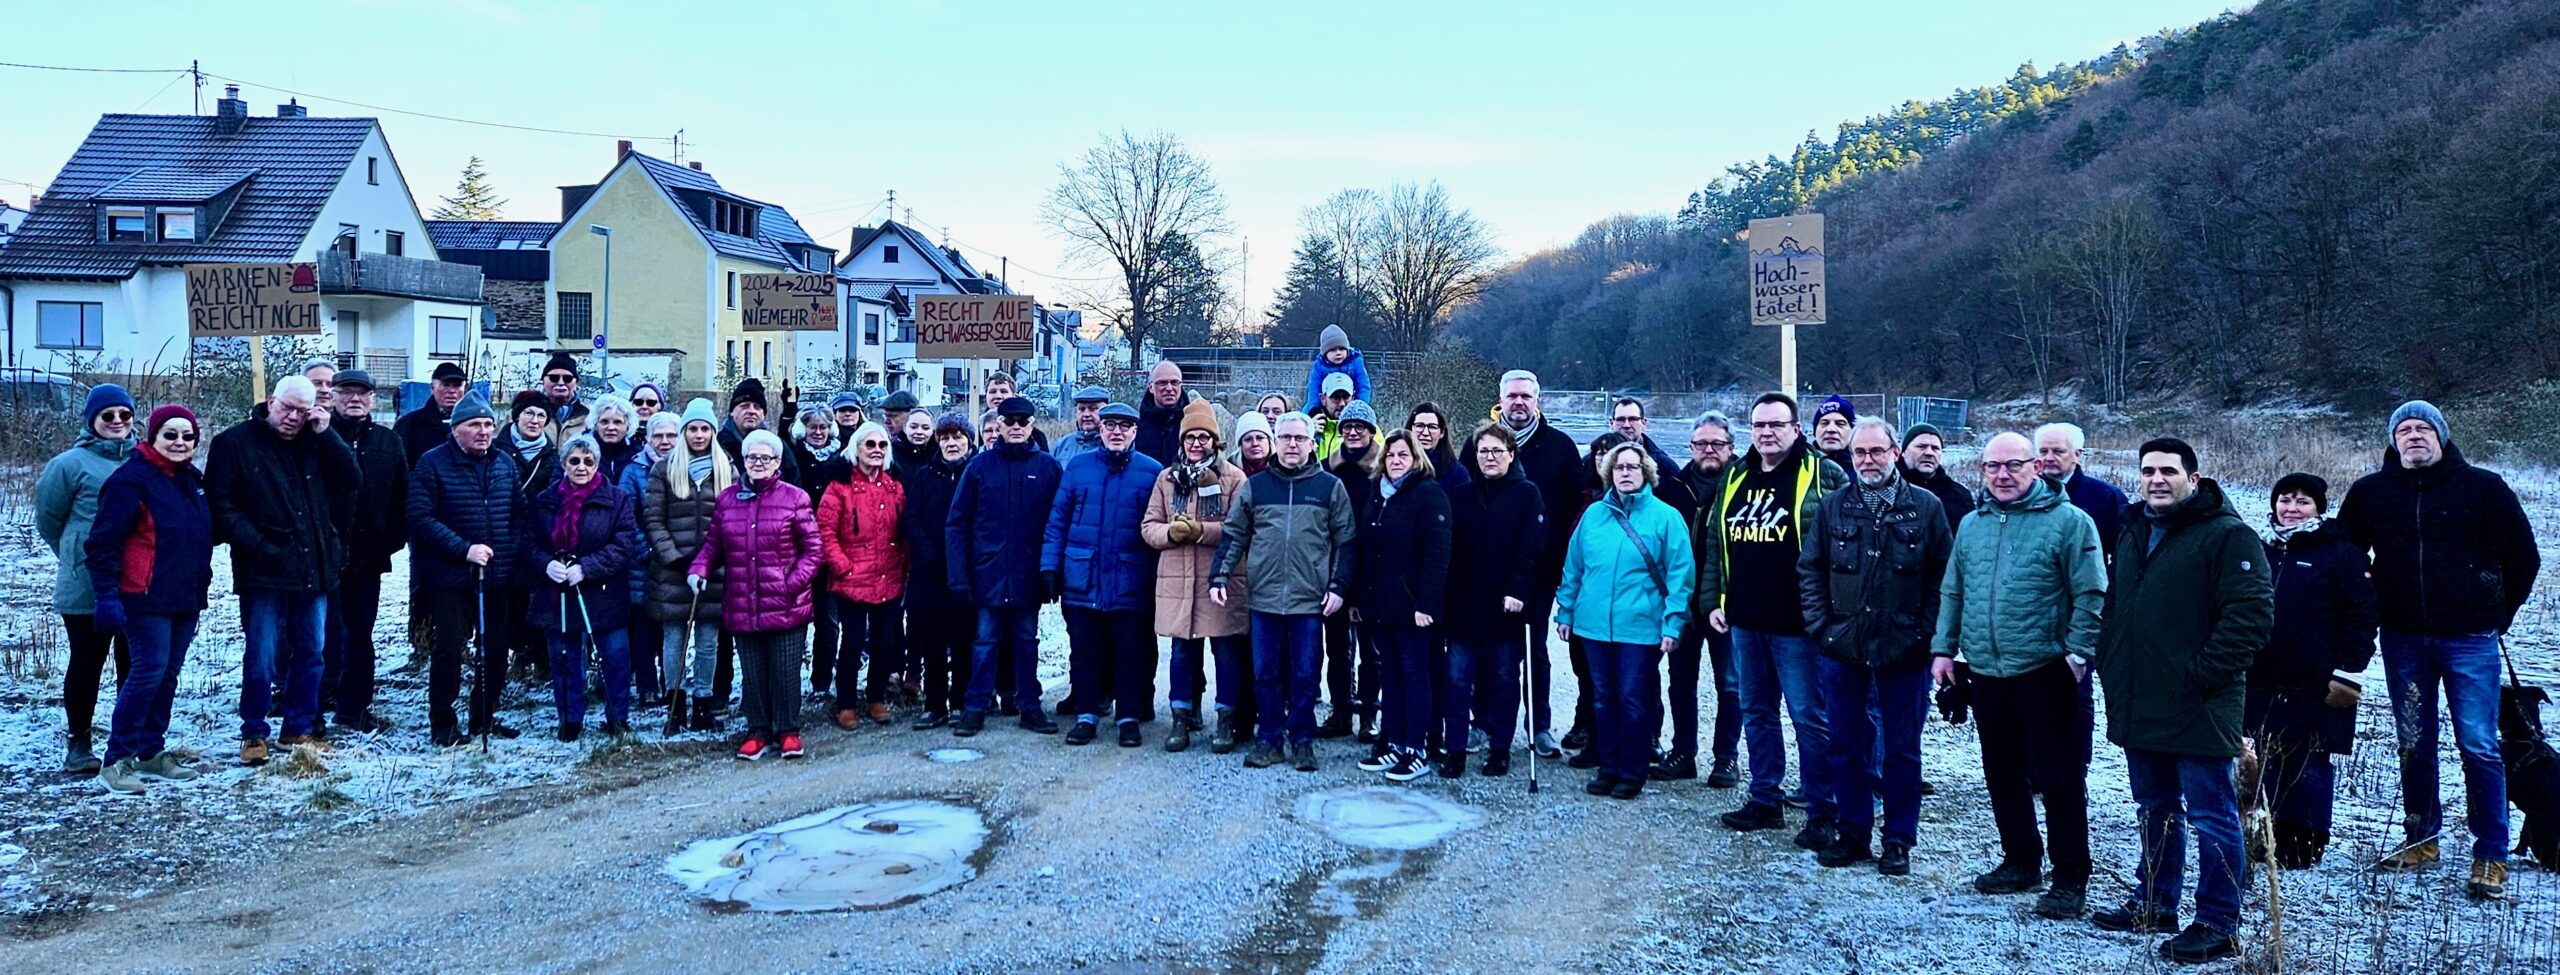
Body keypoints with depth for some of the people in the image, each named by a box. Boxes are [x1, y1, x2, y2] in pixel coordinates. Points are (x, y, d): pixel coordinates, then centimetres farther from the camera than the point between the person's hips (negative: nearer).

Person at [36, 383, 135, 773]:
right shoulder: (71, 464, -7)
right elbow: (48, 520, 3)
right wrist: (78, 556, 10)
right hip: (87, 590, -3)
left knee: (135, 665, 11)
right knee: (87, 664, 6)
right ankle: (78, 742, 18)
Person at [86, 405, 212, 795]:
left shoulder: (190, 478, 13)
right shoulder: (132, 478, -11)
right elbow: (103, 542, -14)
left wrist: (200, 588, 20)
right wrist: (107, 596, -18)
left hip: (186, 598, 8)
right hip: (147, 598, -8)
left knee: (169, 673, 11)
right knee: (149, 670, -11)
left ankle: (151, 752, 20)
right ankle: (117, 759, -4)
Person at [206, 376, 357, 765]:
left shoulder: (316, 442, 11)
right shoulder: (234, 442, 0)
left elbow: (349, 477, -1)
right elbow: (219, 504, -5)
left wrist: (324, 433, -7)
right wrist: (254, 543, -14)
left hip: (314, 568, 4)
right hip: (264, 571, -4)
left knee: (310, 654, 11)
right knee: (262, 657, -2)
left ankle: (301, 728, 22)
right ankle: (253, 733, 10)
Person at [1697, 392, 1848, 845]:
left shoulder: (1823, 476, -5)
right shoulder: (1735, 478, 12)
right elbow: (1714, 543, 18)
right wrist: (1713, 600, 11)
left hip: (1796, 623, -6)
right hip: (1745, 621, 6)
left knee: (1809, 716, -2)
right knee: (1756, 713, 14)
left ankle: (1821, 814, 6)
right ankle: (1764, 800, 25)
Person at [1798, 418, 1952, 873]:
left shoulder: (1925, 507, -1)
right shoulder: (1833, 508, 5)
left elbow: (1944, 573, -1)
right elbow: (1809, 570, 9)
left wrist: (1925, 631, -7)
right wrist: (1821, 624, 0)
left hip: (1904, 651, -2)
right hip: (1842, 648, 2)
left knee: (1902, 748, 6)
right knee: (1846, 745, 9)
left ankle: (1899, 840, 16)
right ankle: (1852, 833, 21)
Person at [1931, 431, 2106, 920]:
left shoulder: (2067, 521, -6)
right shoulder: (1971, 524, 12)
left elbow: (2091, 595, -8)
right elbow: (1952, 592, 17)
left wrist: (2077, 653, -14)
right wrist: (1943, 647, 11)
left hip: (2044, 673, -6)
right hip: (1987, 673, 6)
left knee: (2058, 777, -1)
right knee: (2002, 775, 15)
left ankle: (2070, 878, 8)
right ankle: (2020, 861, 29)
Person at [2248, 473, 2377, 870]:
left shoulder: (2342, 554, -4)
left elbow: (2363, 617, -8)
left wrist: (2348, 673, -13)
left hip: (2316, 689, -5)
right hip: (2263, 684, 5)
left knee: (2311, 767, 1)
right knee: (2270, 766, 9)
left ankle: (2306, 845, 9)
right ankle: (2276, 842, 19)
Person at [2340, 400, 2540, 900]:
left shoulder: (2484, 488, 0)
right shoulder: (2369, 494, 5)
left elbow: (2523, 556, 8)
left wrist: (2499, 613, 7)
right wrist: (2367, 610, 10)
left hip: (2470, 639, -2)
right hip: (2403, 640, 3)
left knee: (2479, 747, -4)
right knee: (2414, 745, 10)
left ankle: (2491, 855, 3)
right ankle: (2422, 839, 23)